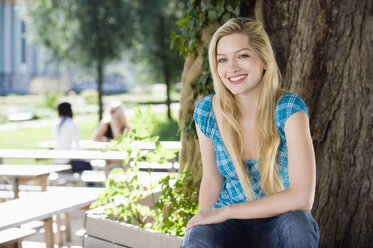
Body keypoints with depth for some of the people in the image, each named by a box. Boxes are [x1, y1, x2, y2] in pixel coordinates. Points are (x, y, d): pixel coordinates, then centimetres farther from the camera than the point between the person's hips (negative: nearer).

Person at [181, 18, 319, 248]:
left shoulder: (289, 108, -17)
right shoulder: (207, 112, -6)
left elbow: (302, 197, -24)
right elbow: (211, 182, 8)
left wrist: (223, 212, -20)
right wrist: (202, 223, -11)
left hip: (279, 222, -1)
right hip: (230, 227, 1)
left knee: (297, 223, -36)